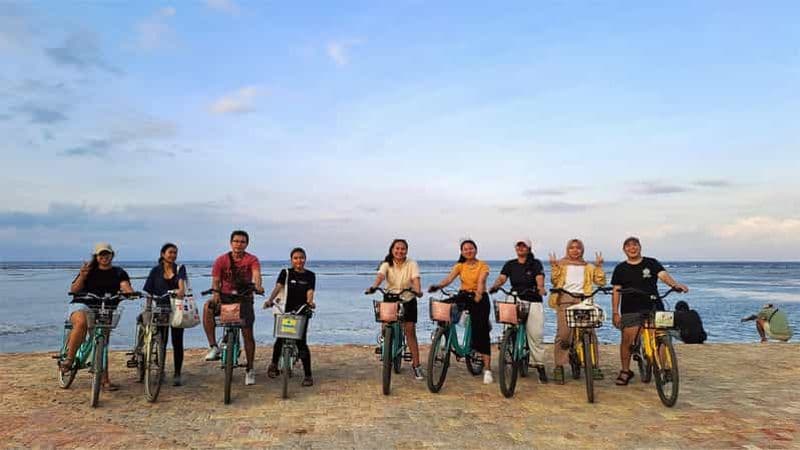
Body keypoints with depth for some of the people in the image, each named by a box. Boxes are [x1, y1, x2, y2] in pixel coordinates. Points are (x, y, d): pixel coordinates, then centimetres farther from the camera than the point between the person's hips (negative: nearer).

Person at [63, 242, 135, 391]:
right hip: (81, 306, -2)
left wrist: (130, 292, -31)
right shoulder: (90, 270, 7)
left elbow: (125, 286, -8)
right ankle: (69, 358, -22)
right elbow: (73, 290, 2)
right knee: (81, 322, -37)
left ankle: (105, 380, 5)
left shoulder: (119, 273, 10)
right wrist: (82, 276, -15)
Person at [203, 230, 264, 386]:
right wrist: (215, 293, -33)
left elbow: (256, 274, -25)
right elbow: (215, 280, -12)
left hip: (244, 298, 0)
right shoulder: (221, 260, -5)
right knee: (208, 307, -32)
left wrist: (257, 286, -47)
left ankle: (250, 369, 14)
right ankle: (213, 347, -25)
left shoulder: (252, 260, -7)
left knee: (248, 334, -3)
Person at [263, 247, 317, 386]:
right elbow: (278, 287, -9)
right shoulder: (286, 273, 3)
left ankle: (308, 375, 2)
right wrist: (270, 300, -26)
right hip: (287, 310, 1)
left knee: (301, 342, -6)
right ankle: (274, 364, 29)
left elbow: (310, 292, -5)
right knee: (280, 338, -1)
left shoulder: (310, 275, 6)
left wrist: (310, 302, -27)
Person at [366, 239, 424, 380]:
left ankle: (416, 365, 0)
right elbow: (380, 276, -26)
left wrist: (418, 290, -45)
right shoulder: (387, 264, -7)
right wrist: (373, 287, -47)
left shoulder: (411, 264, -7)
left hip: (408, 301, -1)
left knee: (410, 331, -6)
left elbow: (415, 278, -24)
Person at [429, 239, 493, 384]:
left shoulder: (483, 266, -2)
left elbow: (481, 281, -21)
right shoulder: (460, 266, 6)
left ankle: (487, 369, -6)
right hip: (464, 297, 4)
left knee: (481, 331, -11)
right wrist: (438, 286, -30)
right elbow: (449, 278, -10)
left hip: (479, 299, -4)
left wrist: (479, 293, -41)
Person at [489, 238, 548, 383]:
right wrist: (495, 286, -21)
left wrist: (540, 288, -30)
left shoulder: (536, 264, 7)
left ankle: (540, 366, 3)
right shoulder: (510, 264, 14)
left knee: (536, 335, -6)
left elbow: (539, 278, -9)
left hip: (533, 302, -2)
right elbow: (501, 278, 1)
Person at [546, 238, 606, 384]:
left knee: (590, 332, -9)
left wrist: (599, 265, 4)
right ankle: (559, 367, -3)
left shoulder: (588, 267, 23)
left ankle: (594, 366, -1)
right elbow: (555, 281, 6)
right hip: (565, 299, -2)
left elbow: (600, 281, 11)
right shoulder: (561, 264, 18)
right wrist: (554, 266, -4)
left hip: (583, 300, 2)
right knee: (563, 334, -10)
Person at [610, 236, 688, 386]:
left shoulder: (651, 263, 9)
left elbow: (663, 275, -7)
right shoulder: (621, 268, 11)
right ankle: (625, 371, 12)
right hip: (630, 310, 0)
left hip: (653, 308, 0)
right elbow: (616, 291, 9)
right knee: (627, 341, -5)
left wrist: (675, 284, -29)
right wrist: (615, 312, 3)